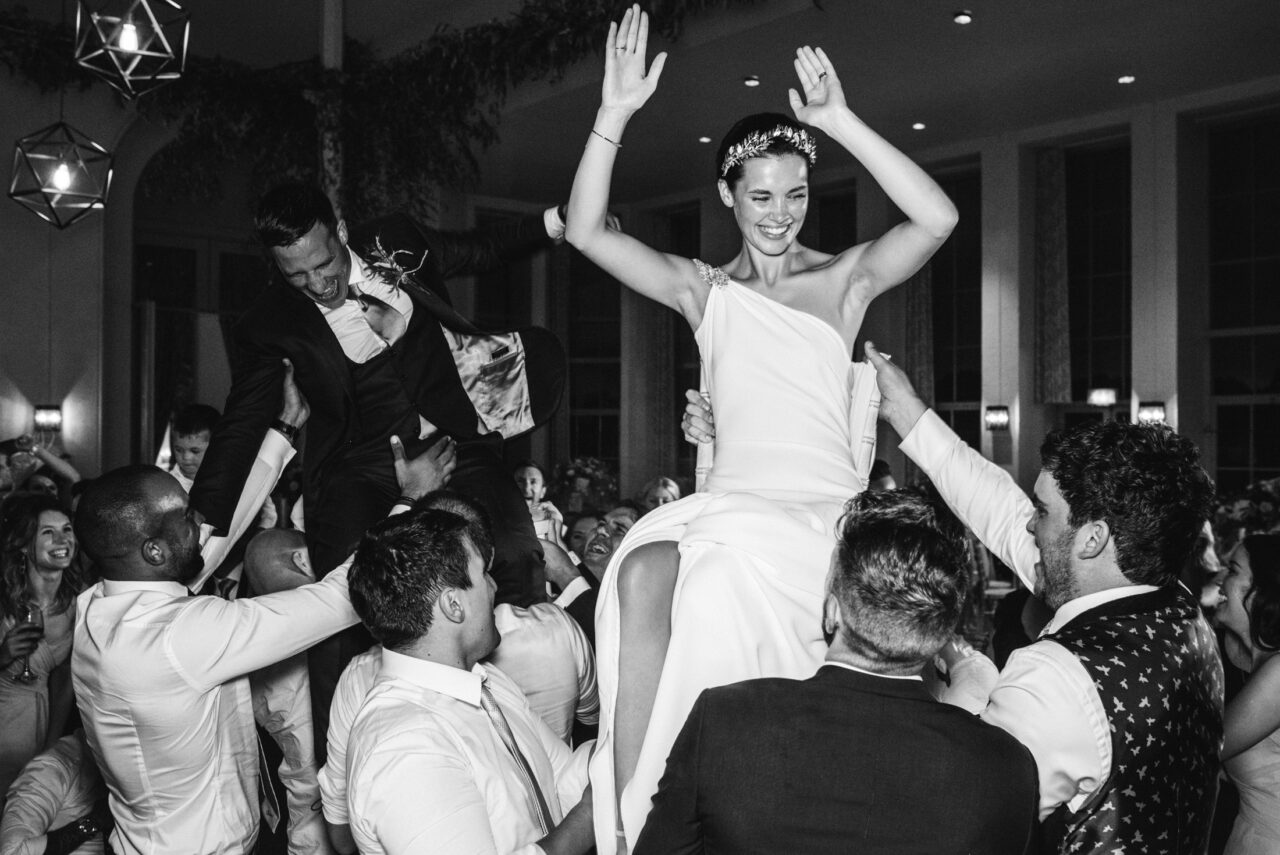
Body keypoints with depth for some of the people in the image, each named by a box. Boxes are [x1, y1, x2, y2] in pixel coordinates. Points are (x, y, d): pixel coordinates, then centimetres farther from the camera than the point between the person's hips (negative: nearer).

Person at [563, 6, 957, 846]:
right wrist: (614, 114, -6)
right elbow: (586, 230, 5)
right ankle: (628, 816, -22)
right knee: (645, 574, -31)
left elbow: (938, 218, -8)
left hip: (825, 510, -1)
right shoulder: (703, 289, 15)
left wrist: (842, 121, -14)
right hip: (730, 502, 2)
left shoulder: (844, 279, 10)